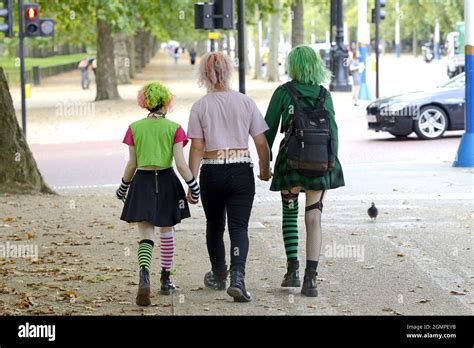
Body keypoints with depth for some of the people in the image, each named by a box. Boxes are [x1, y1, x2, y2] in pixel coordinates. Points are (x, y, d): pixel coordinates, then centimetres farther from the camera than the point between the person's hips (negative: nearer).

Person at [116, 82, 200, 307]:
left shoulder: (134, 128, -1)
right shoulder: (174, 128, -5)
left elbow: (132, 164, 1)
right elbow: (180, 164, -10)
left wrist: (124, 187, 15)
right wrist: (193, 186, -1)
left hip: (142, 182, 0)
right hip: (167, 182, 0)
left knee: (146, 236, -2)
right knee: (166, 232, 18)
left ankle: (144, 277, -28)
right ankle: (165, 281, 26)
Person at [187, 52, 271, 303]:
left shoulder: (200, 107, -3)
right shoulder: (245, 103, 0)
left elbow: (197, 148, -6)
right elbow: (261, 143, 2)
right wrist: (265, 169, 18)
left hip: (212, 171, 0)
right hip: (241, 170, 0)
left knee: (214, 225, 19)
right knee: (239, 227, -2)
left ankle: (218, 276, 35)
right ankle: (237, 277, -23)